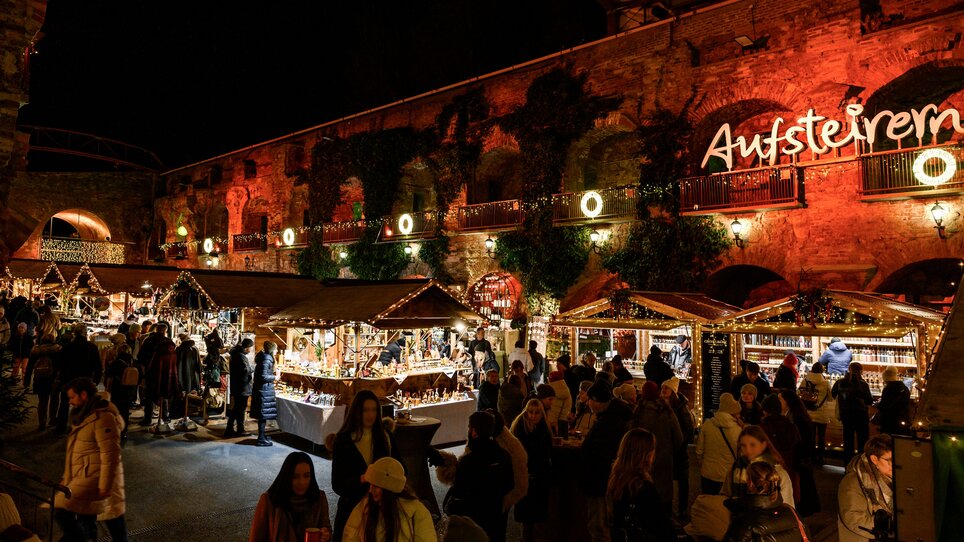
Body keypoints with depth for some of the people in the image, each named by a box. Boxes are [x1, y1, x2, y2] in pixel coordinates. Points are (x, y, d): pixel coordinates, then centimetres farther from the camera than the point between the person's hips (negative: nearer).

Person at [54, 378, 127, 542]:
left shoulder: (103, 417, -18)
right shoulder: (85, 415, 16)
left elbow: (110, 455, -22)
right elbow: (78, 451, 23)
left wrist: (104, 486, -22)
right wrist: (67, 478, 23)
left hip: (95, 478, -10)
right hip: (83, 477, 10)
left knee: (62, 511, -19)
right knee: (85, 518, 17)